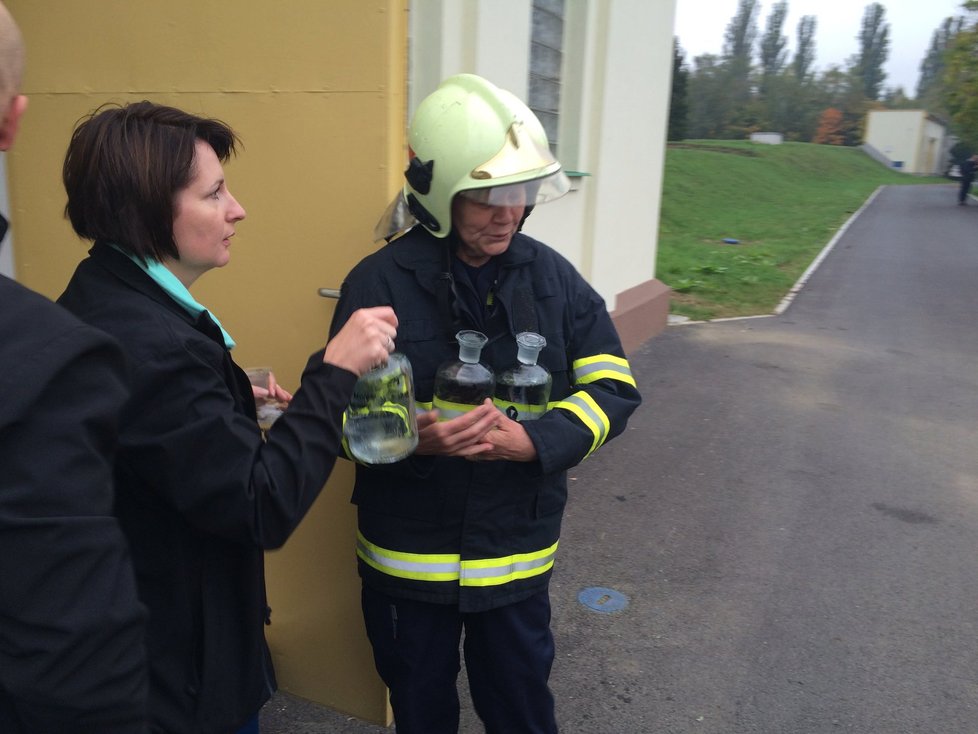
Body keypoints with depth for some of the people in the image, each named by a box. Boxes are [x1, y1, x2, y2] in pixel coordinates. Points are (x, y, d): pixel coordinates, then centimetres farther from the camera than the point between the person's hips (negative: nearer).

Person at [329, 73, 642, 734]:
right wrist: (415, 436, -33)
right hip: (409, 551, -1)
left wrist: (531, 440, -23)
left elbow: (614, 390, -6)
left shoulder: (552, 276, -5)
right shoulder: (379, 282, -14)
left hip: (517, 549, 2)